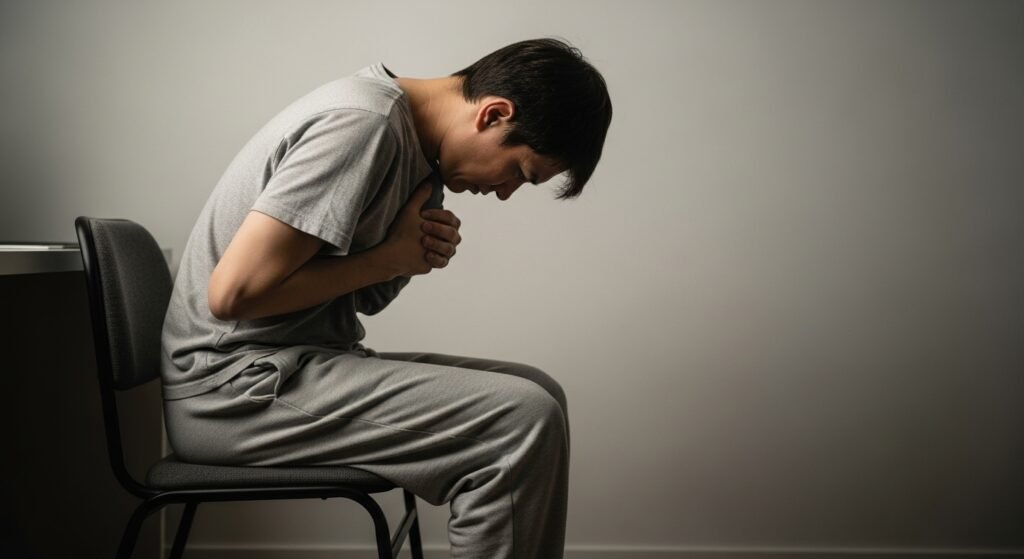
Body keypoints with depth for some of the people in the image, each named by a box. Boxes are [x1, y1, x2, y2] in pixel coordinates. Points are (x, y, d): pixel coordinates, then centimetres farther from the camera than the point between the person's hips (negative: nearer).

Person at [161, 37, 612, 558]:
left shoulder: (411, 137, 11)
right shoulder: (361, 125, -19)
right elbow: (235, 292, -22)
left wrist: (417, 252, -7)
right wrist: (390, 257, -14)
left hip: (298, 364, 10)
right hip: (237, 388, -10)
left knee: (536, 396, 5)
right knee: (523, 422, -20)